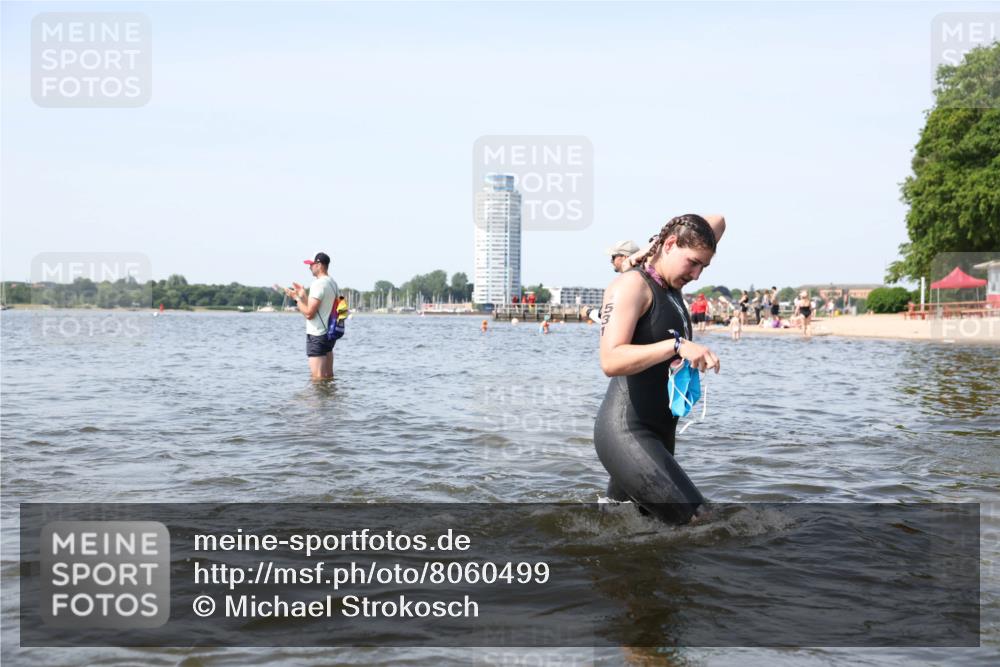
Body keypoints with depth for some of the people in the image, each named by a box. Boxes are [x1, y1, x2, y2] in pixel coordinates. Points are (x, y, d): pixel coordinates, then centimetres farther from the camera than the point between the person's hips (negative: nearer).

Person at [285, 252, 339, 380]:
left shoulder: (318, 284, -17)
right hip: (329, 333, 10)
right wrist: (304, 295, 17)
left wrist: (297, 298, -8)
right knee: (328, 376, 14)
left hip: (317, 336, -10)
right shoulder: (333, 283, 12)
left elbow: (309, 313, -20)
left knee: (318, 378, -7)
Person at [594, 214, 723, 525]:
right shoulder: (632, 284, -12)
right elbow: (611, 361, -24)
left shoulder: (670, 284, 14)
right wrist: (677, 345, -32)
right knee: (693, 522, -16)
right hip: (626, 431, -10)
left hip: (657, 431, 10)